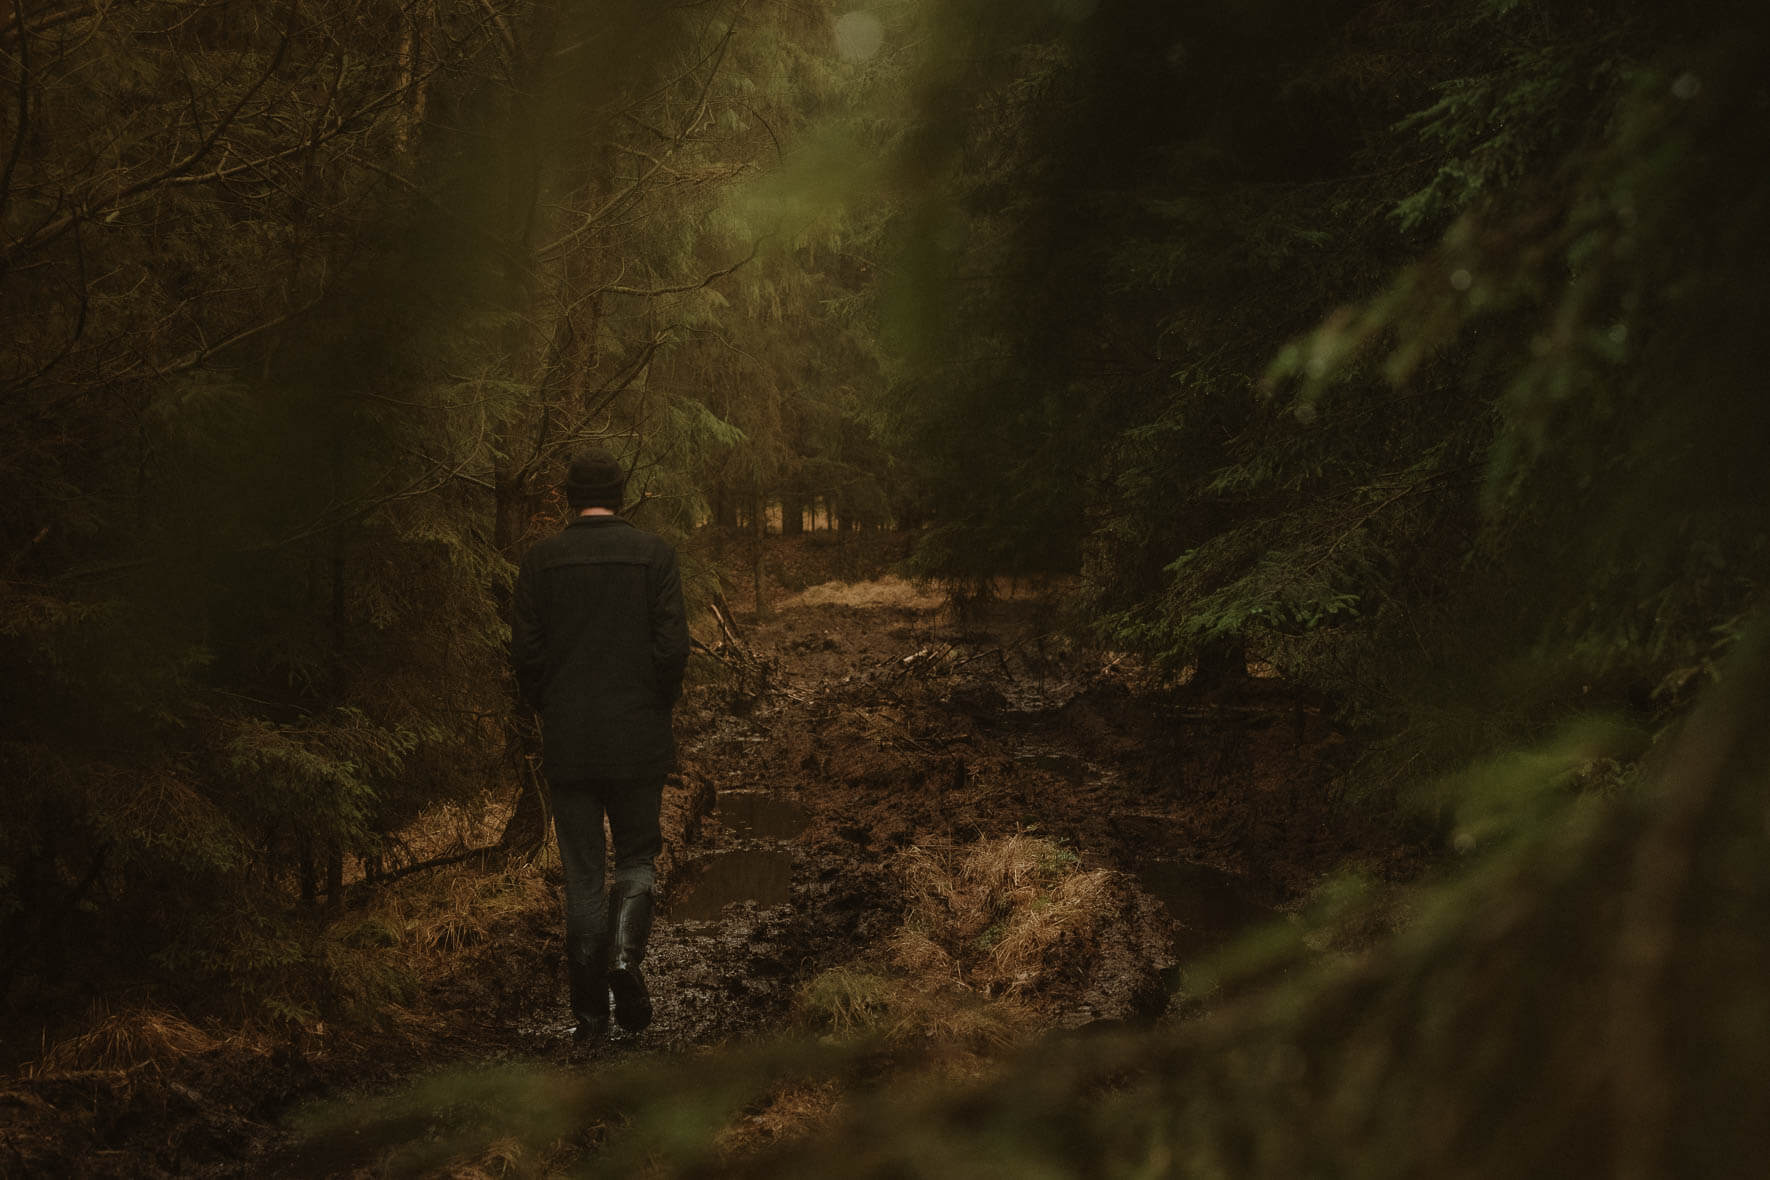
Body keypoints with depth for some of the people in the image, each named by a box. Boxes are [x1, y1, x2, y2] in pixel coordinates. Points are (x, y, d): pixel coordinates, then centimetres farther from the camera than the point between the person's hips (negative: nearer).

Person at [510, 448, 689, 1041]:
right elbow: (673, 647, -8)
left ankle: (591, 1014, 8)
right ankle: (625, 953, -12)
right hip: (638, 739, -1)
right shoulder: (653, 553, -3)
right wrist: (659, 708, 7)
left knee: (582, 875, 8)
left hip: (567, 743, 1)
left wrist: (548, 710, 12)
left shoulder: (541, 559, 0)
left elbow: (525, 653, -3)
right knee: (637, 857, 15)